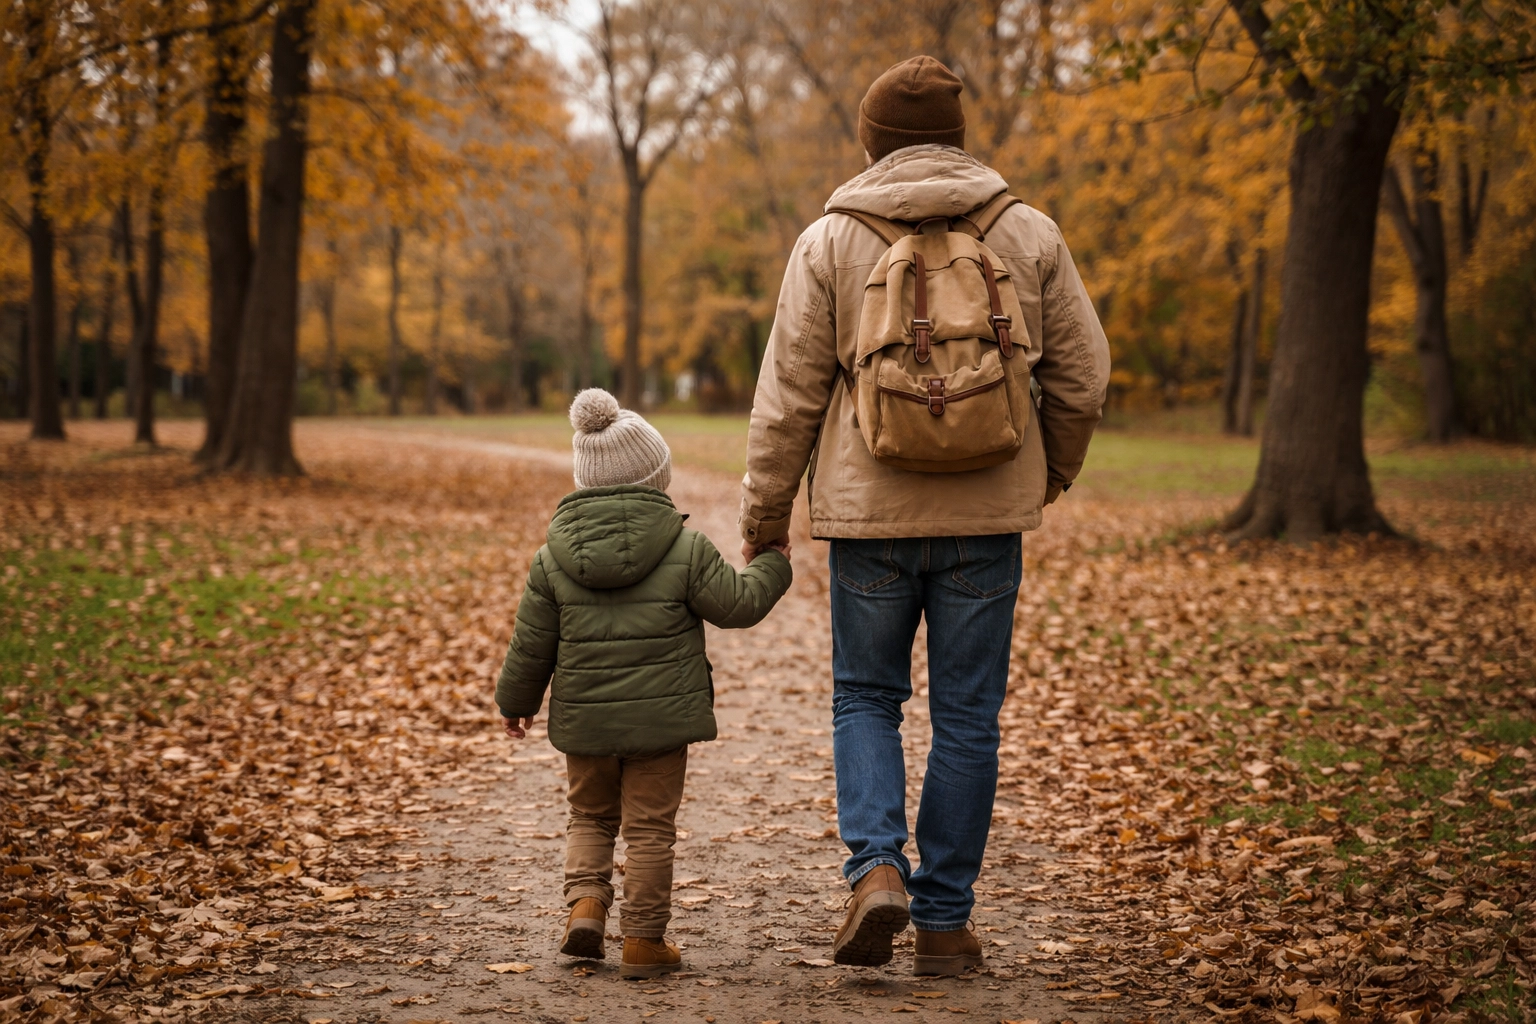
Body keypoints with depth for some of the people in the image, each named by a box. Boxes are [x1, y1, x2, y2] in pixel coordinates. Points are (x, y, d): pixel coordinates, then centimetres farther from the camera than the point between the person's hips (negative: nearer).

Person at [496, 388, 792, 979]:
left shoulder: (553, 558, -1)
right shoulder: (685, 550, -9)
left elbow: (532, 642, 4)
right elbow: (737, 604, -3)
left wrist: (516, 701, 18)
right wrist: (771, 565, 16)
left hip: (584, 719, 3)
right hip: (661, 715, -3)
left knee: (590, 816, 22)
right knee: (650, 828, 6)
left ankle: (585, 903, 4)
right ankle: (643, 940, 9)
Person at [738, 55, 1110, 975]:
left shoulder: (832, 241, -1)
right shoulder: (1030, 235, 3)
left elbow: (790, 393, -1)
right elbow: (1082, 374, 7)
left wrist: (765, 513, 8)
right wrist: (1055, 473, 24)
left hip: (870, 511, -1)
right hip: (987, 516, 1)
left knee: (866, 697, 15)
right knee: (968, 716, 9)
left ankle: (877, 866, -5)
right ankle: (944, 922, 13)